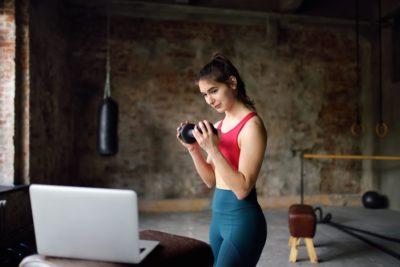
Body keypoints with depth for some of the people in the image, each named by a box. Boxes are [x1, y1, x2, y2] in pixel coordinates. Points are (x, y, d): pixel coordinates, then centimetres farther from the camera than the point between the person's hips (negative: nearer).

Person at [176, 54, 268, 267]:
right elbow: (212, 181, 9)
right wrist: (193, 149, -4)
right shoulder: (218, 125, 7)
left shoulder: (251, 125, -16)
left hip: (242, 220, -8)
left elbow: (242, 189, -20)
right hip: (218, 216, 8)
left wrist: (213, 149, -25)